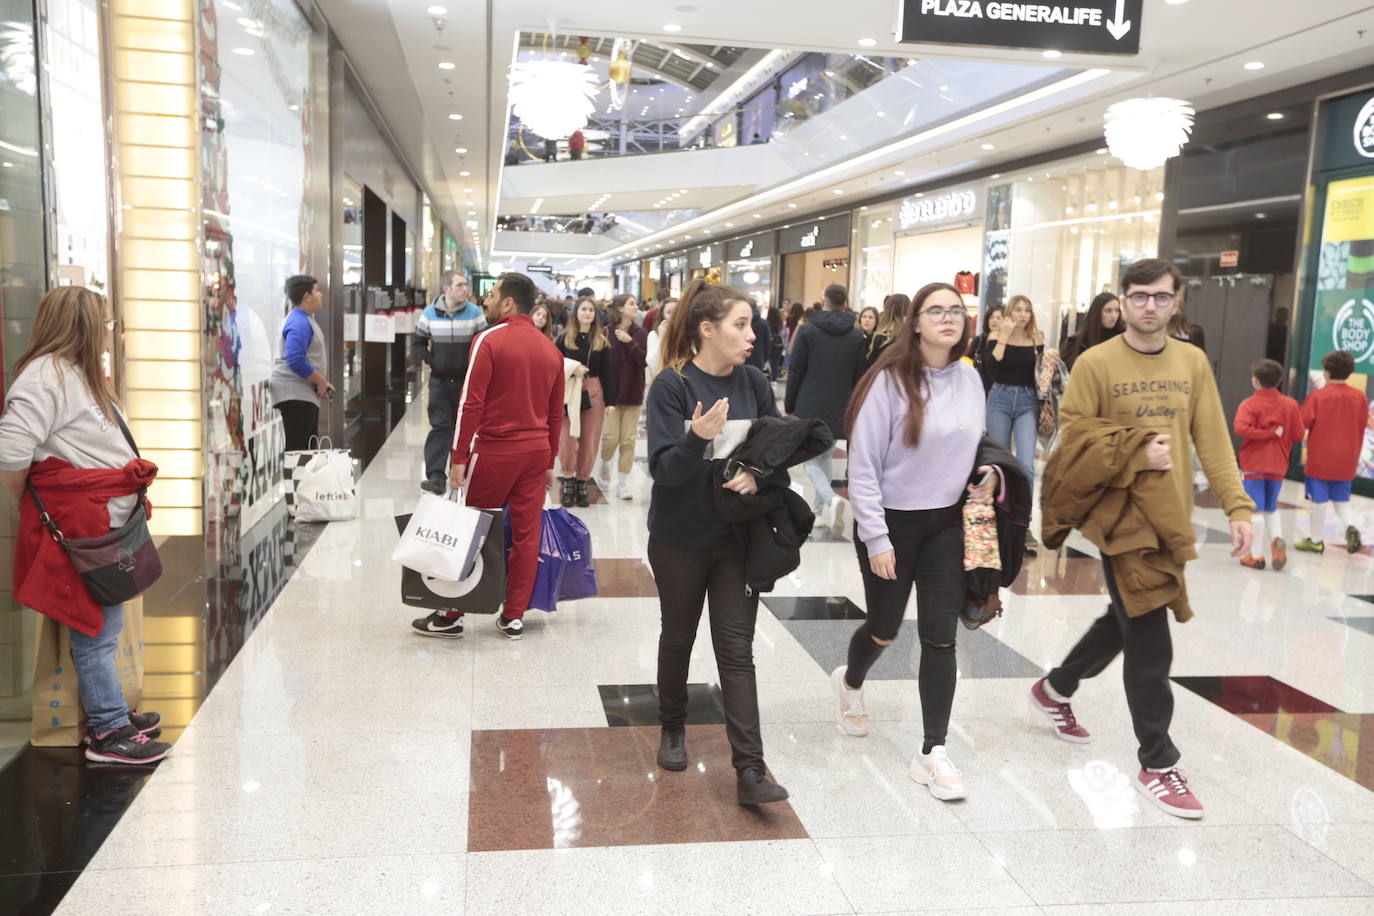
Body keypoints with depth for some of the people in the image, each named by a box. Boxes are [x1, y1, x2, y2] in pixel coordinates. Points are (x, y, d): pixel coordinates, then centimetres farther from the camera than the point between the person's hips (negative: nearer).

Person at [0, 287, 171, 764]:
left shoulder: (79, 371, 17)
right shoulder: (46, 376, -16)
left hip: (108, 518, 10)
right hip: (79, 523, -10)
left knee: (104, 622, 18)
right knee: (95, 629, -2)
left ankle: (111, 712, 30)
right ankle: (108, 732, 6)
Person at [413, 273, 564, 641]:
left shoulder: (490, 340, -8)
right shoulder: (550, 348, 10)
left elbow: (471, 403, -13)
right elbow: (556, 412, 13)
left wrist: (459, 458, -9)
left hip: (494, 451, -5)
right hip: (537, 452, 5)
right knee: (526, 534, 8)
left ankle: (452, 616, 11)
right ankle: (514, 617, 14)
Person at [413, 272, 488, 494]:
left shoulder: (475, 312, -5)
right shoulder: (430, 313, -3)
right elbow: (417, 342, 7)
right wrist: (431, 361, -4)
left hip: (466, 380, 1)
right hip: (440, 380, 0)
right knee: (440, 426, -6)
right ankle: (436, 476, -11)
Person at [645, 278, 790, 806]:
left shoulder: (755, 385, 0)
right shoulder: (672, 385, -12)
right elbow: (664, 469, -18)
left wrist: (759, 475, -17)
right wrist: (698, 437, -36)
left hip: (738, 537, 2)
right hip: (680, 538, -2)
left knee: (736, 649, -1)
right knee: (678, 636, 16)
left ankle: (749, 772, -1)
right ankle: (672, 729, 40)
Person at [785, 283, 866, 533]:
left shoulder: (808, 331, -6)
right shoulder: (857, 336, 2)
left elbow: (795, 372, -5)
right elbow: (859, 376, 5)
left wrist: (789, 405, 4)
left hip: (809, 407, -3)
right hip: (839, 410, 4)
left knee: (809, 459, 1)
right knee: (825, 457, 18)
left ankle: (830, 498, -24)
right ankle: (819, 508, 22)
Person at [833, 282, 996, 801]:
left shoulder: (970, 379, 1)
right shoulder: (890, 381, -17)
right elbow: (862, 468, -16)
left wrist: (987, 474, -5)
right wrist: (877, 539, -17)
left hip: (948, 524, 4)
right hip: (892, 523, -4)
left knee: (940, 637, 2)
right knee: (884, 630, 15)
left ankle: (933, 753, 12)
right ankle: (850, 684, 49)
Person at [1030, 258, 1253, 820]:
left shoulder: (1193, 362, 6)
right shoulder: (1096, 362, -7)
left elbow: (1212, 439, 3)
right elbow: (1072, 434, -9)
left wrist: (1236, 506, -4)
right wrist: (1134, 454, -20)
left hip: (1172, 514, 6)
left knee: (1127, 619, 20)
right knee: (1149, 641, -4)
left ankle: (1056, 689, 43)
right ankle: (1157, 764, 9)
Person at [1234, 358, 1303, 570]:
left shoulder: (1249, 404, -10)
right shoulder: (1290, 404, 2)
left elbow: (1241, 428, -27)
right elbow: (1298, 435, 1)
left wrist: (1269, 433, -17)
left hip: (1253, 464, -4)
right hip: (1278, 465, 4)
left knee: (1256, 509, 0)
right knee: (1271, 508, 18)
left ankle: (1256, 555, 4)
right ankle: (1277, 539, -7)